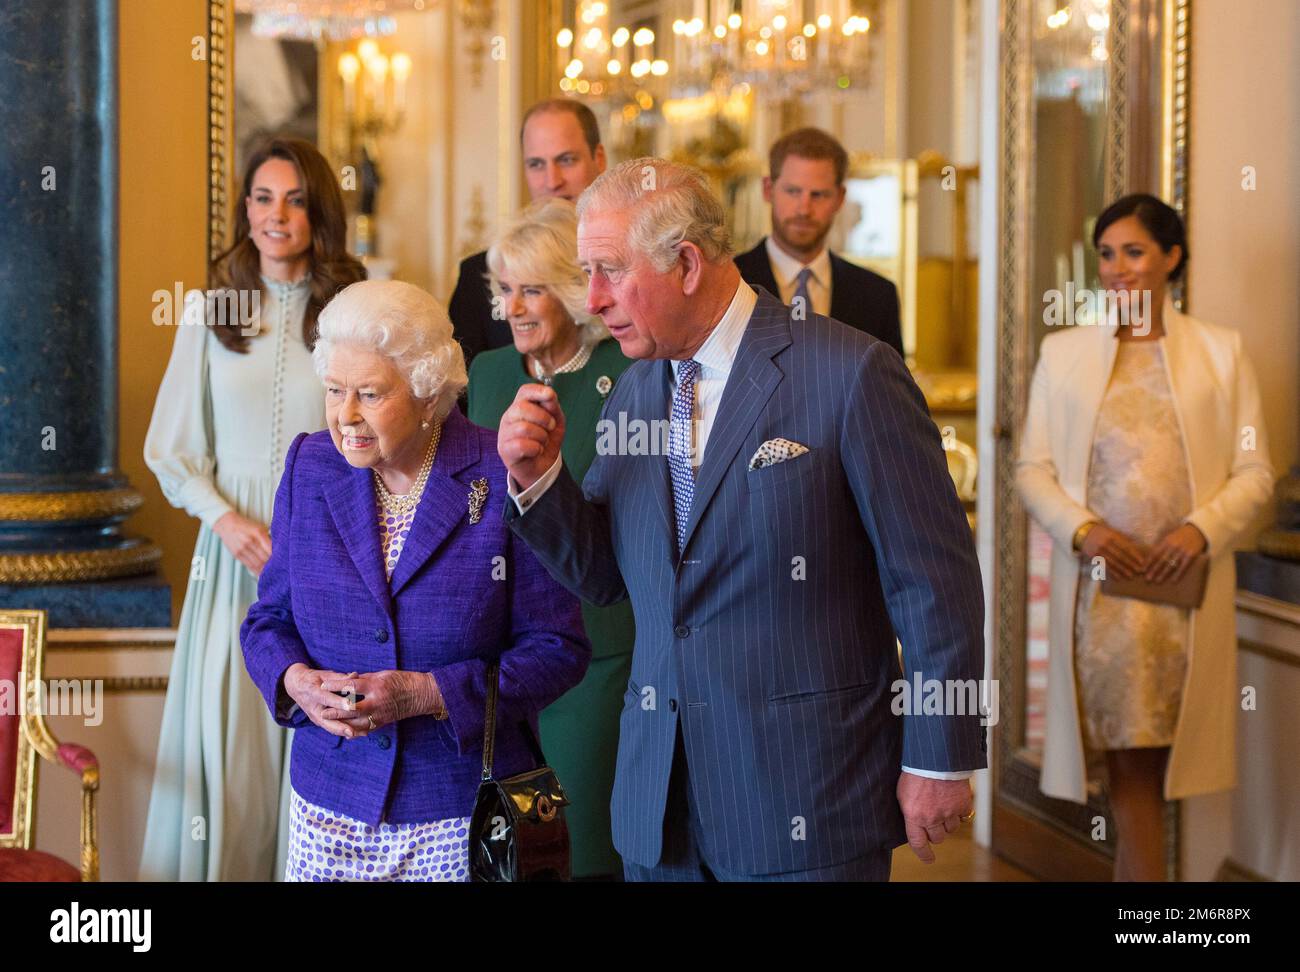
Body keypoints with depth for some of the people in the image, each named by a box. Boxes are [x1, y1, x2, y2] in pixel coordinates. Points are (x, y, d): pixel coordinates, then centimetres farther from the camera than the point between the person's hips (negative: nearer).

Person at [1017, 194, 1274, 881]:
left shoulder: (1220, 351, 8)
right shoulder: (1063, 353, 9)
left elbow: (1254, 472, 5)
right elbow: (1032, 468, 6)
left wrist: (1202, 528, -13)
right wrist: (1083, 529, -11)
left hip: (1184, 586, 0)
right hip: (1098, 585, 0)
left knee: (1143, 759, 3)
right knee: (1132, 761, 0)